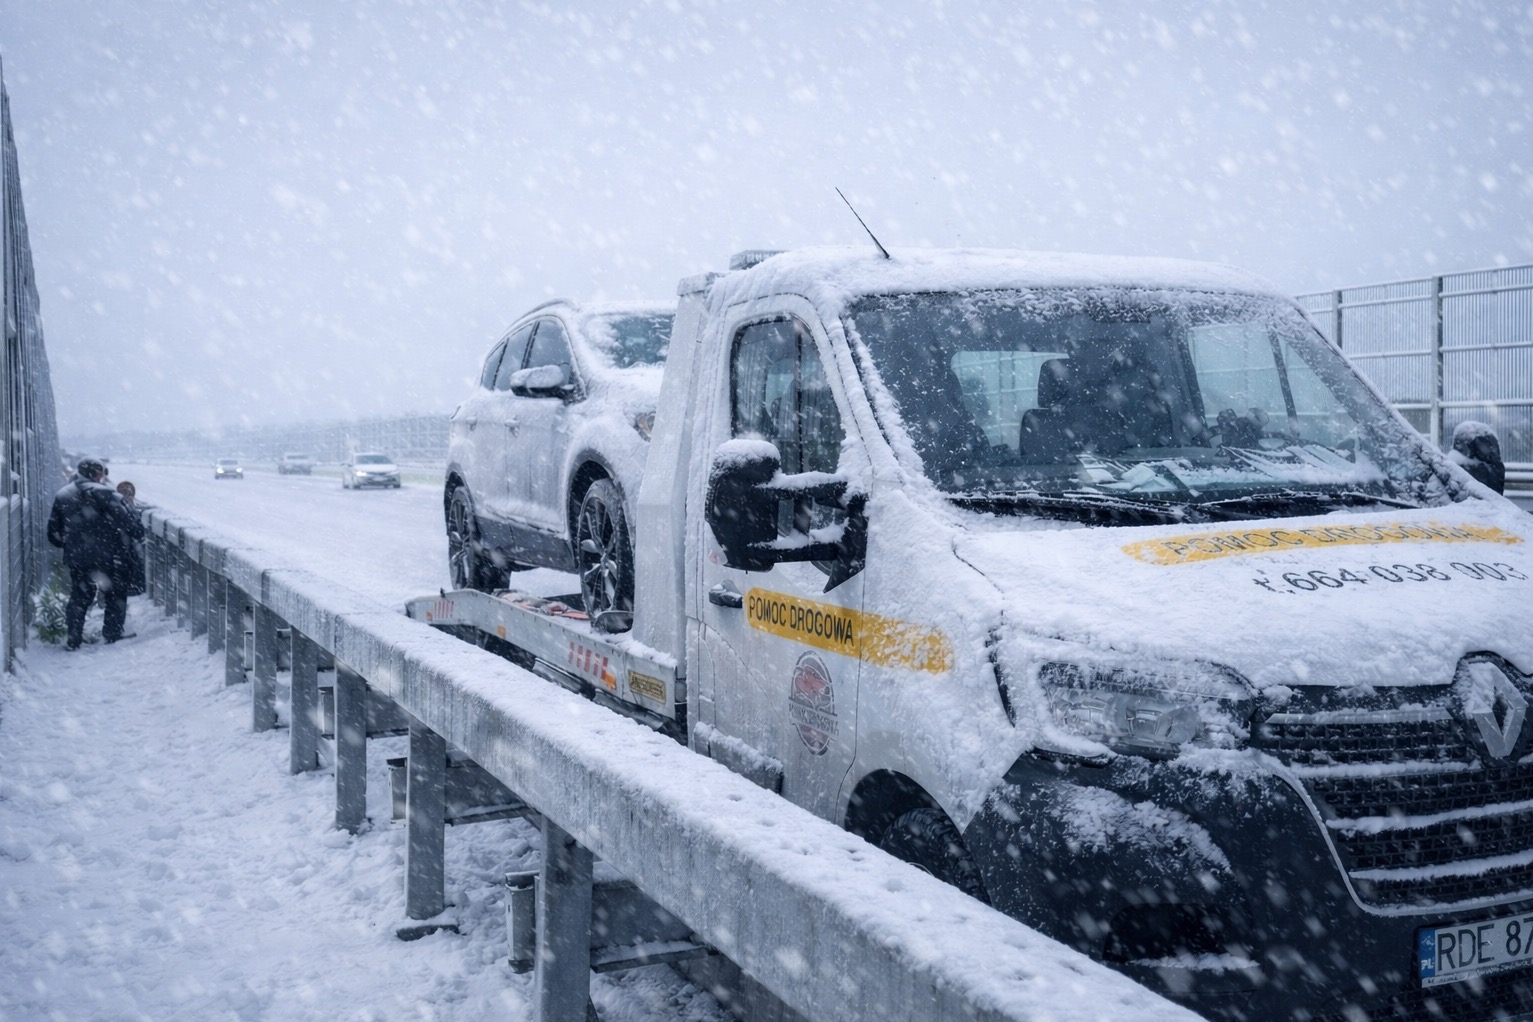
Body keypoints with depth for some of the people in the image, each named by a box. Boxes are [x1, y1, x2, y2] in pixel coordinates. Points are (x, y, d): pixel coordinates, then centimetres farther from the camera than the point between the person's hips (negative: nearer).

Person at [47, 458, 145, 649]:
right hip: (105, 556, -5)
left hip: (76, 559, 5)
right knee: (116, 594, 10)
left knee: (79, 597, 14)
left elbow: (53, 533, 13)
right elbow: (125, 519, -16)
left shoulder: (61, 497, 9)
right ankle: (113, 633, 10)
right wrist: (138, 533, -1)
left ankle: (74, 638, 10)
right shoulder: (104, 493, -10)